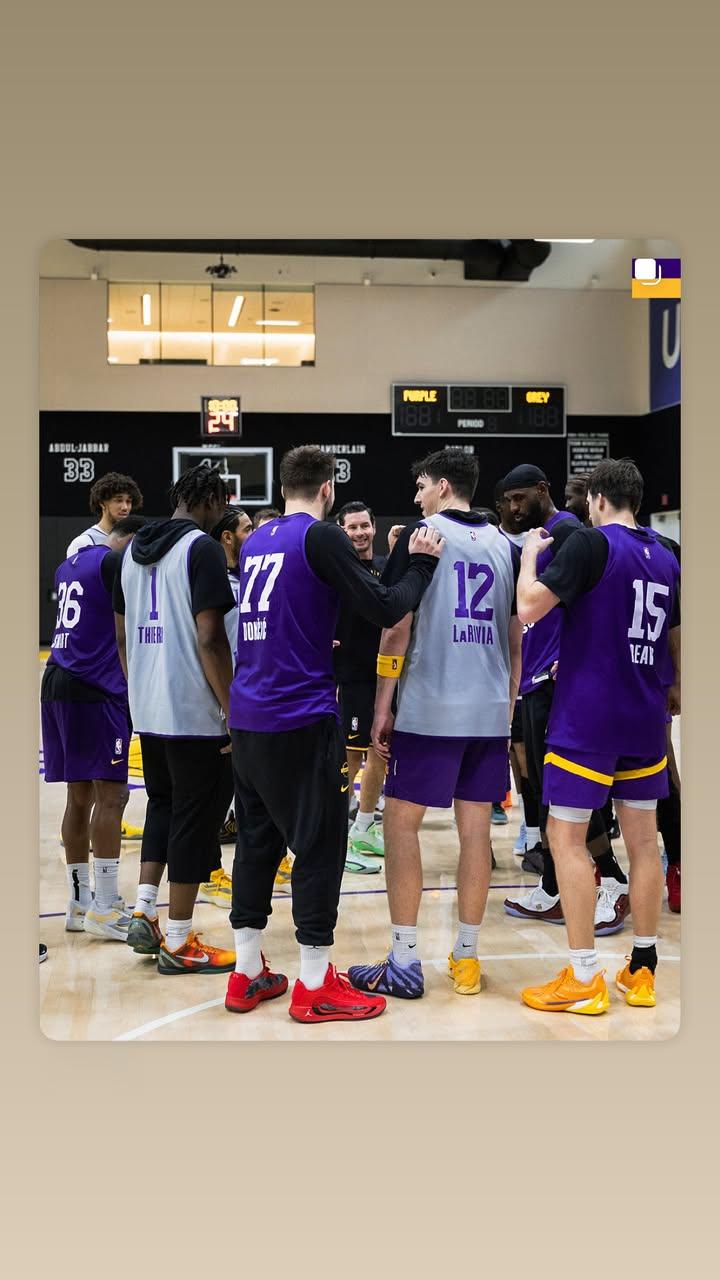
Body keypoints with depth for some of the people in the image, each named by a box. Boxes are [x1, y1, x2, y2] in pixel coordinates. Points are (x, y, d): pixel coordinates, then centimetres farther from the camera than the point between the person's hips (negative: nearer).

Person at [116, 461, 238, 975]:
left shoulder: (135, 550, 12)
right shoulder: (202, 548, -12)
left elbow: (123, 634, 16)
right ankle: (178, 943, 8)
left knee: (163, 804, 22)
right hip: (195, 712, -8)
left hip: (147, 710, 8)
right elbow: (209, 638, -19)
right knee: (196, 817, 2)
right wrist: (234, 711, -15)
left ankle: (144, 914, 17)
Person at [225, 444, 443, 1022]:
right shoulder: (322, 537, -10)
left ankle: (248, 975, 21)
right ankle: (315, 986, 5)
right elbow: (385, 609, -13)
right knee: (319, 845, 1)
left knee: (258, 839, 14)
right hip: (302, 718, -8)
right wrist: (422, 564, 1)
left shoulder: (256, 542, 12)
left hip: (249, 716, 8)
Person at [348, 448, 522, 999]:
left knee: (402, 822, 3)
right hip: (490, 712, 5)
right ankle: (467, 958, 15)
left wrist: (382, 708, -3)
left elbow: (398, 627, -7)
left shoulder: (422, 536, -3)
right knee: (475, 829, 9)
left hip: (429, 710, -5)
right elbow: (517, 638, 13)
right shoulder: (505, 545, 11)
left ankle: (404, 963, 3)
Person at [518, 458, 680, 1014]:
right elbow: (677, 639, 21)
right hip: (645, 719, 7)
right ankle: (643, 969, 18)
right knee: (643, 838, 12)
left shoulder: (590, 542, -10)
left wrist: (531, 552, 2)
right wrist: (674, 688, 39)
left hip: (586, 717, -7)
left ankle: (584, 980, -1)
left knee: (568, 837, -1)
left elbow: (529, 608, -15)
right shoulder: (666, 559, 11)